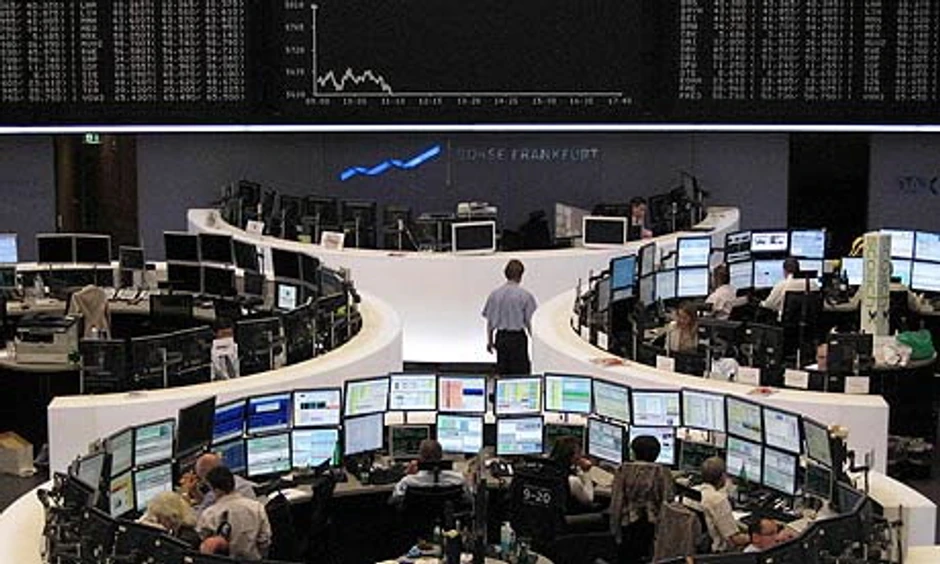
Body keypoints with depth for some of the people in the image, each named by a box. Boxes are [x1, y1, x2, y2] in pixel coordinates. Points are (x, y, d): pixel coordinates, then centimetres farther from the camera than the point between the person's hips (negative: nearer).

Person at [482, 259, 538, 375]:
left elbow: (489, 321, 7)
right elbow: (529, 322, -7)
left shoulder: (494, 294, 3)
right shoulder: (525, 295, -9)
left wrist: (490, 341, 17)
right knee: (520, 373, 0)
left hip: (500, 338, 4)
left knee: (501, 372, 11)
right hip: (518, 337, -4)